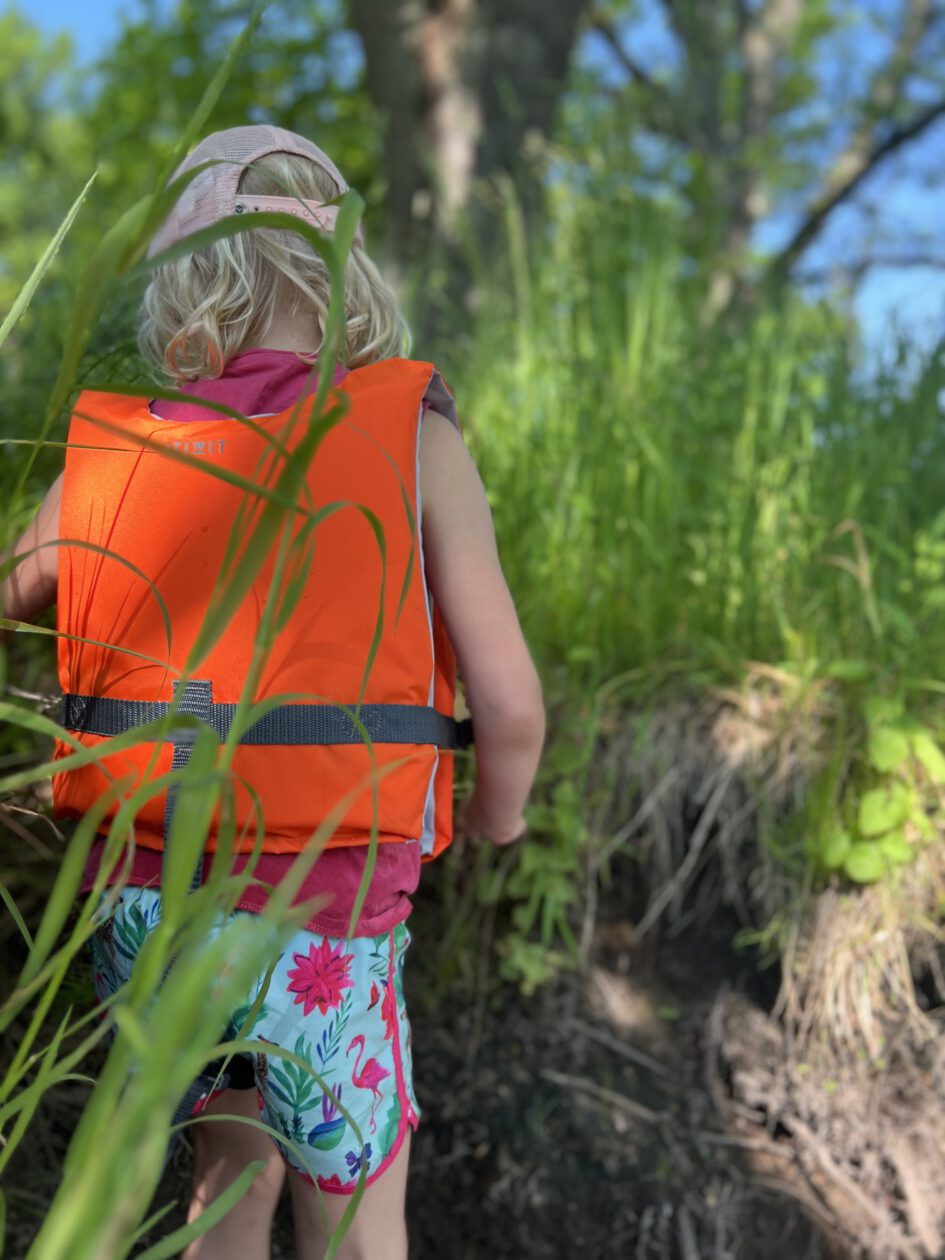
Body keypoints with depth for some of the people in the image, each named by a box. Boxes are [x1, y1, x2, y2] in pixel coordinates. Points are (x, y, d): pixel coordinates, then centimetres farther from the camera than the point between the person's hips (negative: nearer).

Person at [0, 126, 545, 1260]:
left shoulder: (106, 454, 1)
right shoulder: (412, 436, -9)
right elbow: (509, 706, -11)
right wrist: (499, 815, 10)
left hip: (142, 910, 4)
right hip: (317, 930, -3)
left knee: (234, 1164, 29)